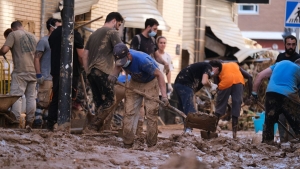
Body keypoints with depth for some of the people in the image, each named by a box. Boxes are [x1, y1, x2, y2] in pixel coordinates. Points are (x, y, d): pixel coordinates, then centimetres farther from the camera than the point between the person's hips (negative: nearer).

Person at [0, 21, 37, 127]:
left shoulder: (13, 34, -1)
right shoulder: (32, 36, 17)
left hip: (20, 71, -6)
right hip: (33, 71, 6)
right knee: (31, 96, 8)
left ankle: (15, 122, -11)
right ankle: (29, 122, 8)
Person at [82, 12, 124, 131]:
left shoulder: (94, 34, 24)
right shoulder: (112, 32, 2)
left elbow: (85, 55, 23)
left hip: (91, 72, 8)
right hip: (103, 72, -8)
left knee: (99, 103, 10)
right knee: (109, 101, -5)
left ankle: (95, 128, 3)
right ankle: (93, 127, -13)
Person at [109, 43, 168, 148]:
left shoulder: (142, 60, -38)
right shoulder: (121, 58, -21)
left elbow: (159, 74, -30)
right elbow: (118, 66, 5)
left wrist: (164, 95, -36)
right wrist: (114, 74, -19)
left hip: (150, 83, -5)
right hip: (135, 83, 5)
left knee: (151, 113, -10)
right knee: (129, 112, -2)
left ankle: (151, 146, -2)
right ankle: (127, 145, 2)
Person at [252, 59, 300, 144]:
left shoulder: (280, 63, 28)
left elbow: (260, 75, 21)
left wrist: (254, 92, 21)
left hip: (271, 92, 3)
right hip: (288, 95, -3)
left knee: (269, 121, 17)